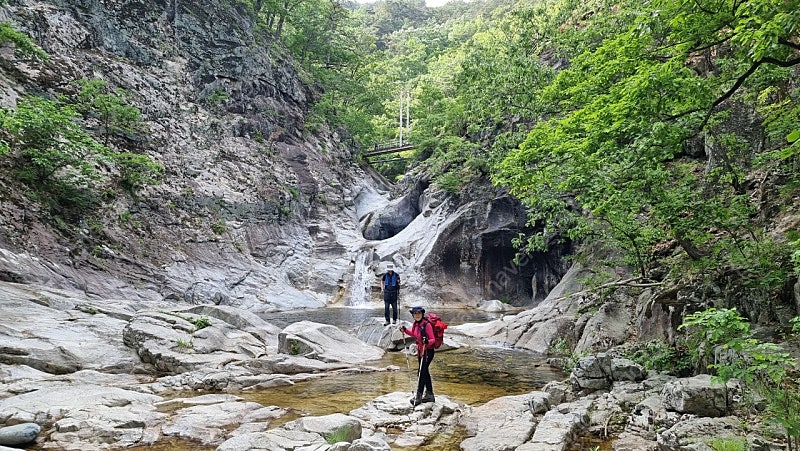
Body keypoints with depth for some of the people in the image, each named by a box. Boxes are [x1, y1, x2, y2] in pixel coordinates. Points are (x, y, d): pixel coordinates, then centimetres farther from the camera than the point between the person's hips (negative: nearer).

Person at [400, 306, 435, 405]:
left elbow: (432, 339, -18)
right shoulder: (415, 324, 1)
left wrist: (427, 341, -38)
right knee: (425, 373, 16)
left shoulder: (427, 324, -21)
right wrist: (405, 330, 8)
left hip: (428, 351, -8)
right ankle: (429, 395, 29)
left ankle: (418, 397, 1)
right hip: (420, 351, 8)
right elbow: (414, 334, 21)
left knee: (422, 373, -6)